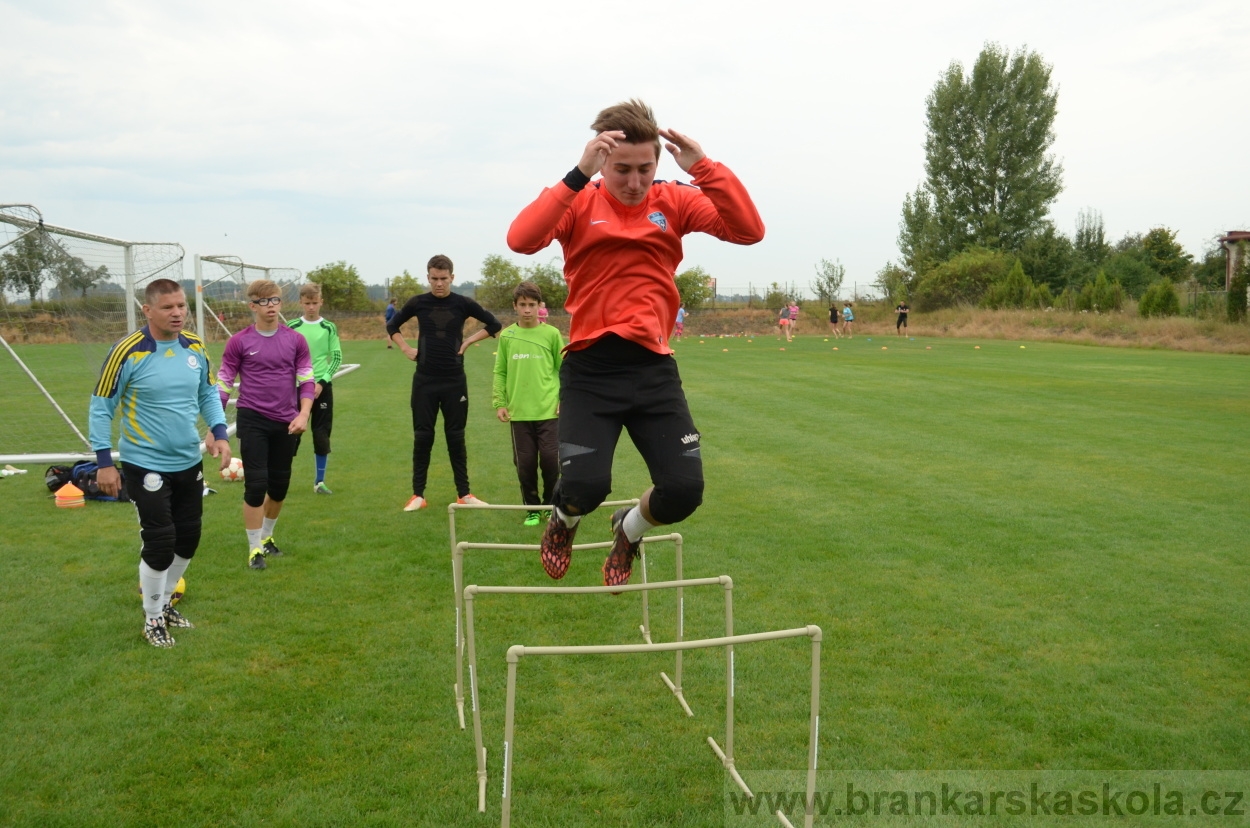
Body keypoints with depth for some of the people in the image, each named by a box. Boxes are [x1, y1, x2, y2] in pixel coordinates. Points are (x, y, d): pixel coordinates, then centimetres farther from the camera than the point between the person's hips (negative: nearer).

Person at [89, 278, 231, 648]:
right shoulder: (127, 352, -17)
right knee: (160, 545, -4)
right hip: (146, 466, -6)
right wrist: (104, 462, -11)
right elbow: (101, 407, -9)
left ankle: (164, 602, 37)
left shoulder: (196, 347, -1)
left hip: (189, 463, 6)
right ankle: (152, 619, 19)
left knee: (188, 540, 13)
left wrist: (219, 431, -4)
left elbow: (208, 393, 12)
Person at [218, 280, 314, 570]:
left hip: (286, 423, 3)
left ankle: (267, 536, 33)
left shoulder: (296, 340, 3)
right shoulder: (238, 342, -3)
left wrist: (303, 415, -11)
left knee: (279, 485, 11)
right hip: (252, 420, -3)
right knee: (256, 484, -5)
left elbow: (306, 381, 4)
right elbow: (223, 385, 1)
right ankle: (254, 548, 9)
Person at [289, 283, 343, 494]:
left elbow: (337, 358, -1)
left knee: (322, 436, 4)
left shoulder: (329, 328, 1)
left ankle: (319, 482, 14)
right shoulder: (292, 328, 2)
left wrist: (321, 382, -12)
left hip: (322, 387, 0)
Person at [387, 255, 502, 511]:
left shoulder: (463, 304, 0)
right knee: (422, 437, 4)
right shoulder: (418, 303, 1)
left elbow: (494, 325, 8)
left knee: (456, 437, 6)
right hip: (424, 381, 0)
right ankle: (418, 494, 10)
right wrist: (406, 349, 3)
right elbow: (392, 326, 16)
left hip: (455, 381, 0)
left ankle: (464, 494, 12)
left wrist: (469, 341, -1)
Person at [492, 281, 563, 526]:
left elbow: (563, 369, 5)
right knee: (525, 463, 5)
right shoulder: (506, 336, 5)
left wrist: (565, 399, -3)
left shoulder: (552, 334, 1)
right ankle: (532, 508, 21)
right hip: (519, 412, 1)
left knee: (551, 460, -1)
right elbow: (500, 372, 8)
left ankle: (550, 504, 20)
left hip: (549, 411, -1)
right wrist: (499, 402, 1)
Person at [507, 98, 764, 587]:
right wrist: (579, 175, -24)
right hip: (590, 368, -2)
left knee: (684, 491, -6)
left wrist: (704, 168, -15)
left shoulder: (674, 202, 7)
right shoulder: (579, 202, 0)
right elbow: (521, 239, -20)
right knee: (584, 487, -17)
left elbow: (749, 230, -7)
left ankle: (629, 530, 31)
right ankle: (562, 523, 24)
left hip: (654, 367, 3)